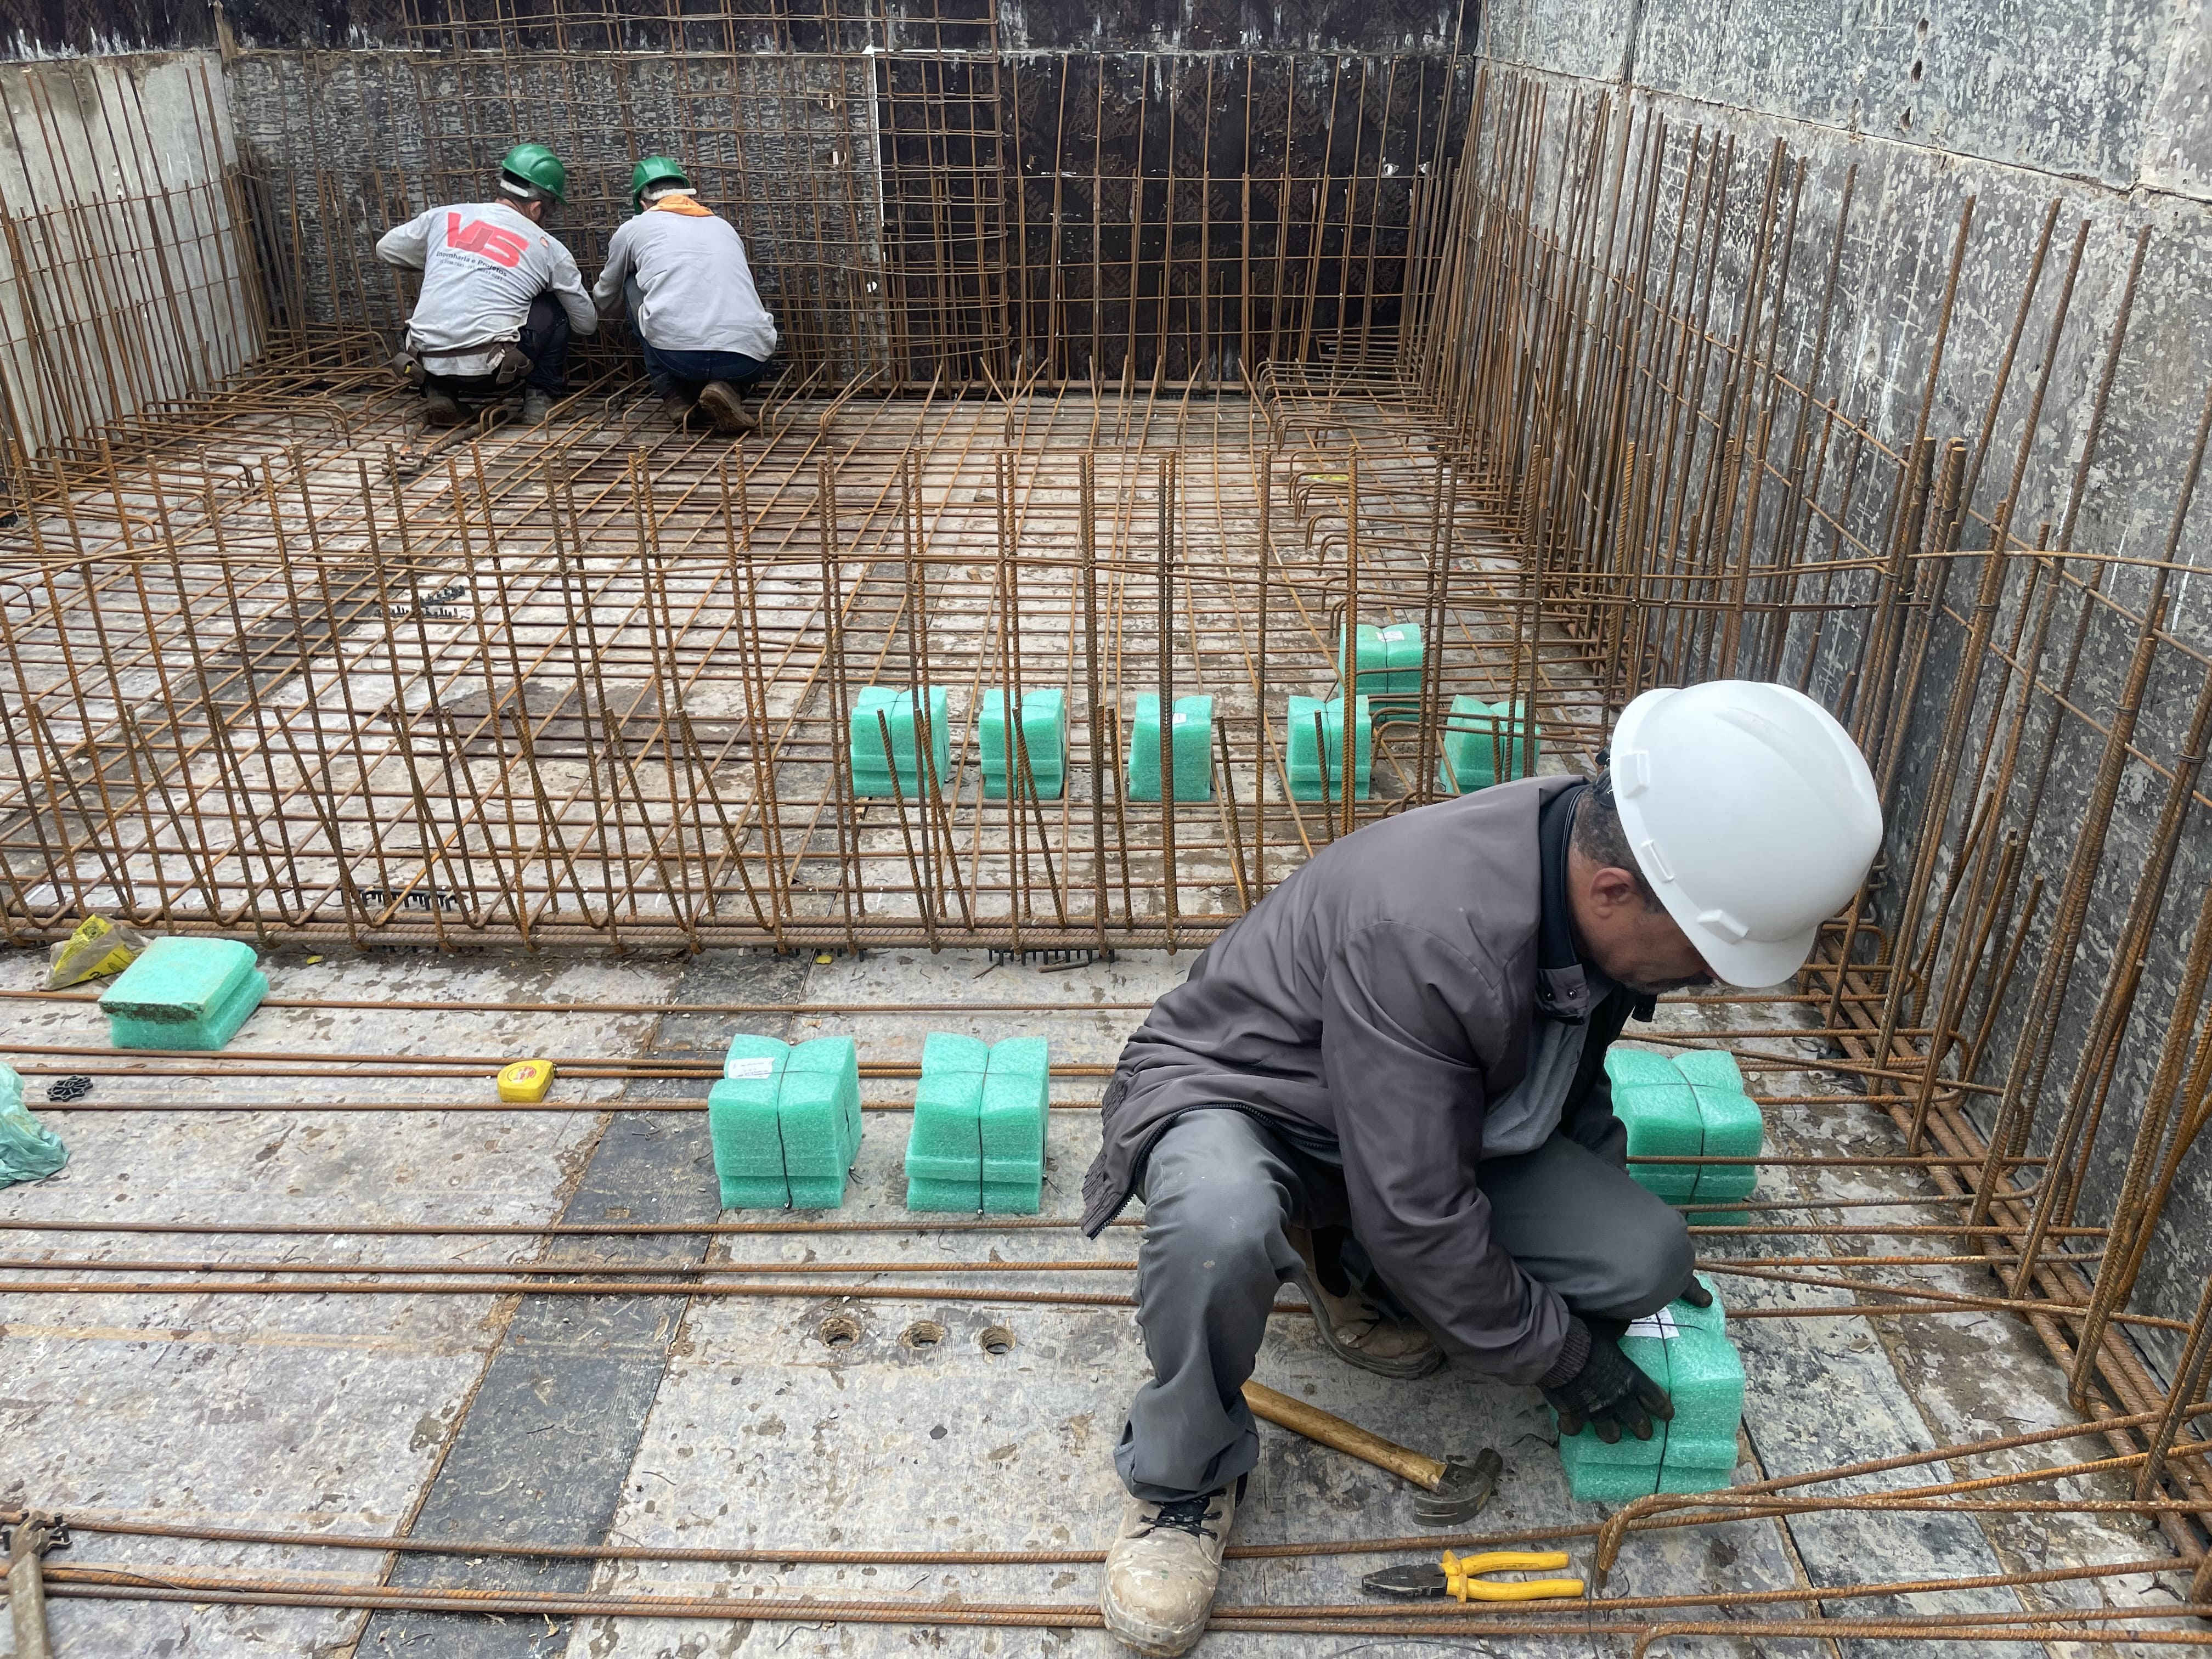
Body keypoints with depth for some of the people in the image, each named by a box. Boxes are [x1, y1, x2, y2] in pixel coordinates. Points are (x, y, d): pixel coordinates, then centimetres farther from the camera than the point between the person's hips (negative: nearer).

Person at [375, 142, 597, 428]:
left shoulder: (444, 217, 10)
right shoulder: (550, 249, 4)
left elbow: (386, 249, 24)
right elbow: (587, 324, 14)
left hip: (427, 368, 3)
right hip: (488, 374, -3)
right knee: (554, 308, 18)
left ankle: (439, 393, 18)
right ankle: (540, 399, 15)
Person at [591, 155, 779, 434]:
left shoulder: (633, 229, 20)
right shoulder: (724, 227, 27)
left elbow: (605, 301, 37)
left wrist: (599, 301, 62)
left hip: (676, 354, -2)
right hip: (749, 359, 2)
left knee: (633, 285, 27)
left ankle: (676, 396, 18)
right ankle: (729, 389, 5)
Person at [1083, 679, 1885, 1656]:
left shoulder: (1594, 875, -13)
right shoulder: (1420, 931, -39)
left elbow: (1572, 1071, 10)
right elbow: (1418, 1215, -30)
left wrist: (1614, 1225, 20)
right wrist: (1559, 1356, -15)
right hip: (1236, 1095, -7)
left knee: (1648, 1259, -11)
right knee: (1220, 1231, -42)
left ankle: (1351, 1270, 13)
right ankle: (1185, 1479, -9)